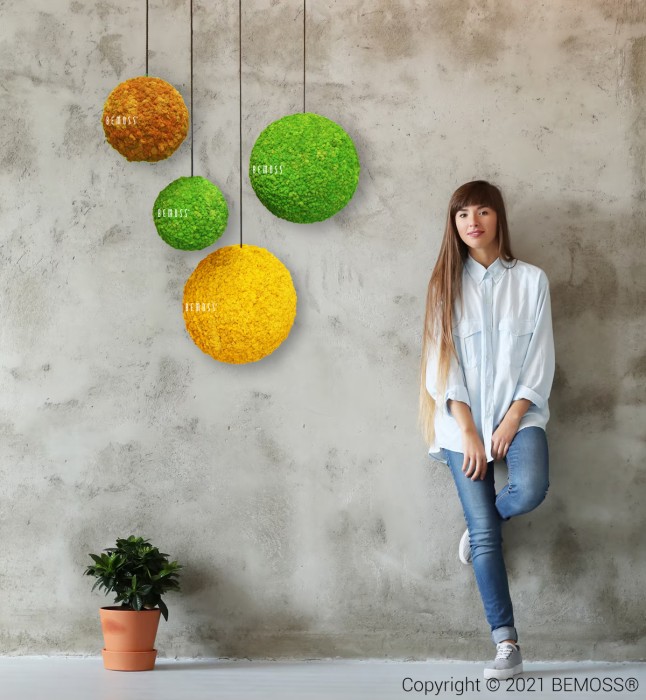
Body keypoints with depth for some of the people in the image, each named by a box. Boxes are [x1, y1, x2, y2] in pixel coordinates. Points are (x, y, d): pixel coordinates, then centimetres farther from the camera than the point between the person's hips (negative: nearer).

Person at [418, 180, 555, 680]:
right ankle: (507, 645, -2)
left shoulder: (531, 280, 3)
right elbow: (443, 364, -1)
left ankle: (481, 523, 7)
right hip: (463, 419, 0)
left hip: (519, 412, 0)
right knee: (486, 535, -6)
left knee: (531, 489, -29)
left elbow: (540, 361, 1)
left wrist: (512, 422, -10)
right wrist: (469, 433, -9)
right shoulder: (448, 283, 4)